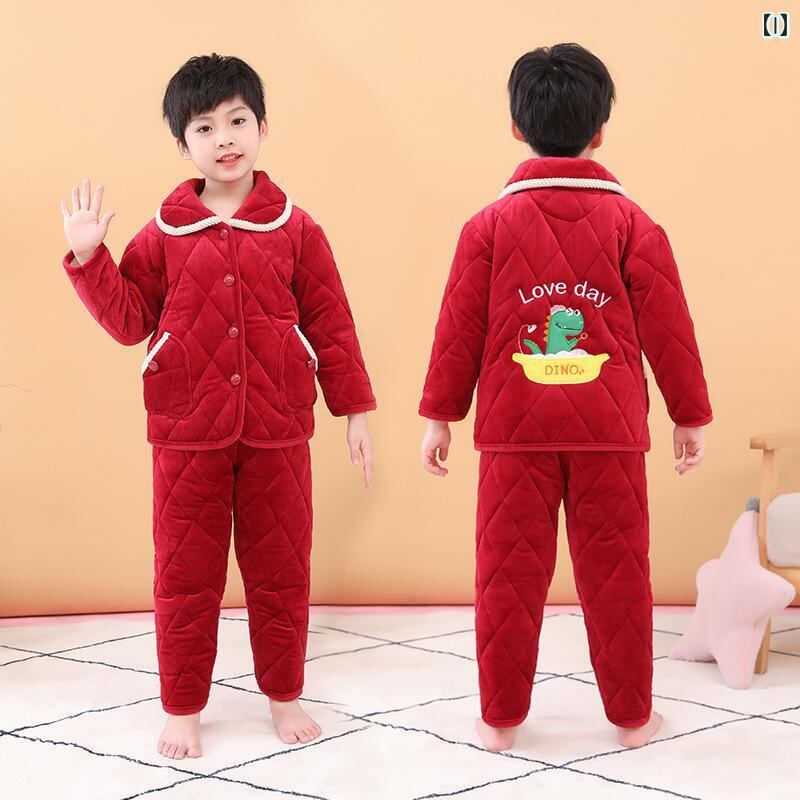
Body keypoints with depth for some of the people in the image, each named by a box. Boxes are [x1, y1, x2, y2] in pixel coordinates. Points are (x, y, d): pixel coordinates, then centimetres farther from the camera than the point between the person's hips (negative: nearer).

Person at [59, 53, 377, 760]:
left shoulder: (295, 230, 2)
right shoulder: (164, 235, 4)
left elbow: (332, 325, 4)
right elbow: (130, 320, 4)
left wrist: (355, 409, 2)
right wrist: (88, 258, -8)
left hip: (277, 432, 0)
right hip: (187, 433, 0)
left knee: (281, 570, 10)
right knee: (186, 575, 6)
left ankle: (284, 697, 27)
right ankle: (183, 708, 20)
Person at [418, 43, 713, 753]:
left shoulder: (491, 224, -1)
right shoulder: (630, 222, -2)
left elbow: (459, 329, 0)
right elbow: (667, 327, 0)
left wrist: (440, 416, 9)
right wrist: (692, 416, 9)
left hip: (516, 431, 0)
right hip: (610, 431, 0)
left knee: (510, 573, 7)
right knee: (616, 574, 9)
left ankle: (501, 719, 15)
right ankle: (632, 716, 19)